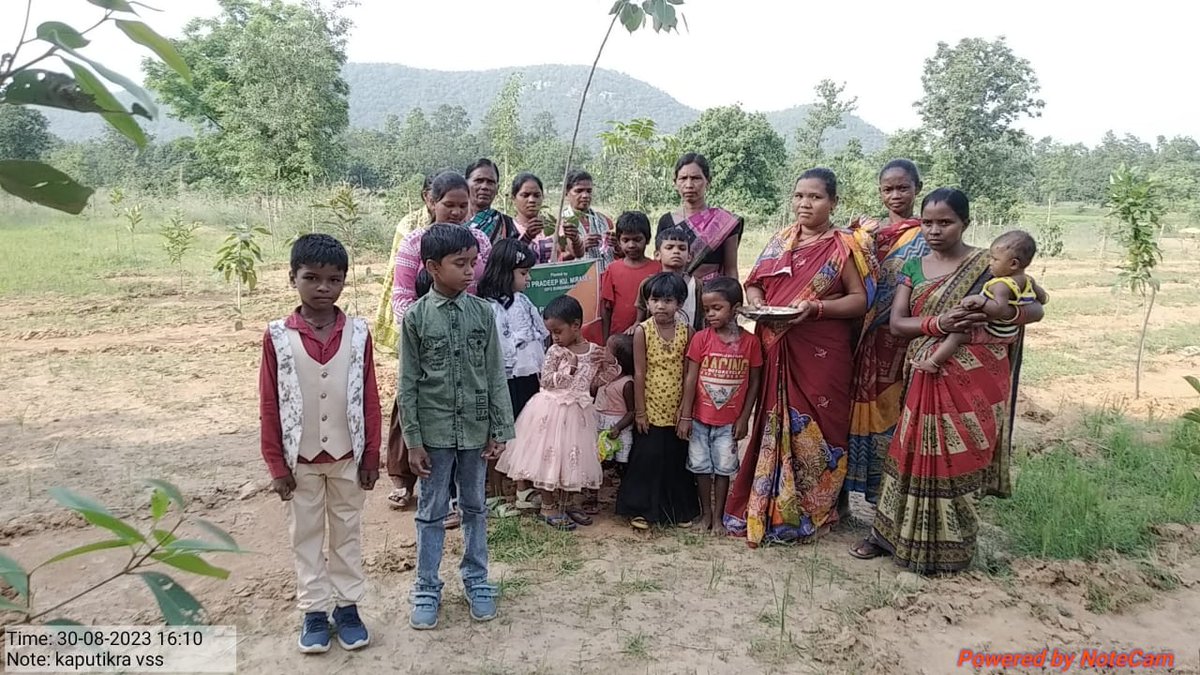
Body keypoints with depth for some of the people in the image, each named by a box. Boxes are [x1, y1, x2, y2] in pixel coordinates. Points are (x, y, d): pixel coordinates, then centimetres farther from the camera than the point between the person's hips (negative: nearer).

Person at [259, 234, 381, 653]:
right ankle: (314, 611, 27)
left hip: (347, 456, 1)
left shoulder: (358, 333, -7)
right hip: (301, 458, 0)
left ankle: (348, 606, 29)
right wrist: (276, 464, -4)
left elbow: (370, 400, -1)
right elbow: (269, 405, -4)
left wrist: (371, 456, 0)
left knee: (347, 532, 14)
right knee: (306, 535, 13)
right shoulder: (277, 336, -9)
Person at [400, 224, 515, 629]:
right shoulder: (415, 317, -8)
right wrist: (413, 441, -7)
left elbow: (496, 375, 0)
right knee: (432, 513, 11)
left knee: (475, 508, 15)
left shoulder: (482, 312, -3)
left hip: (476, 430, 2)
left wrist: (501, 430, -1)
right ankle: (427, 588, 25)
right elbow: (407, 384, -5)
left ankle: (477, 580, 32)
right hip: (434, 432, -2)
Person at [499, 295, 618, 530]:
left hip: (577, 412, 3)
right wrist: (569, 369, -18)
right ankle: (547, 507, 15)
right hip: (552, 411, -3)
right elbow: (545, 381, -9)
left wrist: (608, 364, -7)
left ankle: (560, 504, 26)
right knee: (548, 456, 1)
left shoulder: (594, 351, 0)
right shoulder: (556, 351, -8)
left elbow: (595, 381, 8)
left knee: (570, 457, 11)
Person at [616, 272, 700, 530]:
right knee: (647, 458, 2)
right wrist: (639, 411, -7)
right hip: (651, 409, -2)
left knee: (678, 458, 12)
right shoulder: (642, 331, -8)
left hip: (677, 411, 2)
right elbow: (639, 373, -7)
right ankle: (640, 509, 18)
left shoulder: (686, 331, -2)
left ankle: (680, 509, 28)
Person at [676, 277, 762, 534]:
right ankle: (706, 512, 28)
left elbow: (754, 383, -1)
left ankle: (718, 516, 23)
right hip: (700, 418, 0)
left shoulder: (750, 341, -8)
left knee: (723, 468, 10)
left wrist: (744, 418, -2)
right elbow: (690, 379, -7)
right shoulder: (701, 339, -9)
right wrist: (685, 416, -8)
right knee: (701, 466, 11)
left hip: (729, 421, 0)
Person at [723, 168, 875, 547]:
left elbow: (860, 299, -6)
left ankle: (807, 514, 16)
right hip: (775, 350, 4)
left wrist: (817, 308, -20)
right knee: (773, 426, 9)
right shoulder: (780, 242, 13)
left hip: (821, 354, -4)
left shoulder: (843, 246, -2)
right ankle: (766, 508, 21)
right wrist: (756, 301, -7)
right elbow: (754, 282, 16)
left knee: (812, 430, 1)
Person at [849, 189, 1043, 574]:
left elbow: (1035, 309, -3)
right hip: (927, 379, 4)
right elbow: (897, 323, -1)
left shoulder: (987, 265, -3)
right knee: (912, 455, 10)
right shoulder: (914, 267, 7)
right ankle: (891, 533, 23)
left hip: (974, 382, -3)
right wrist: (938, 324, -20)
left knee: (958, 460, 2)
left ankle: (949, 548, 18)